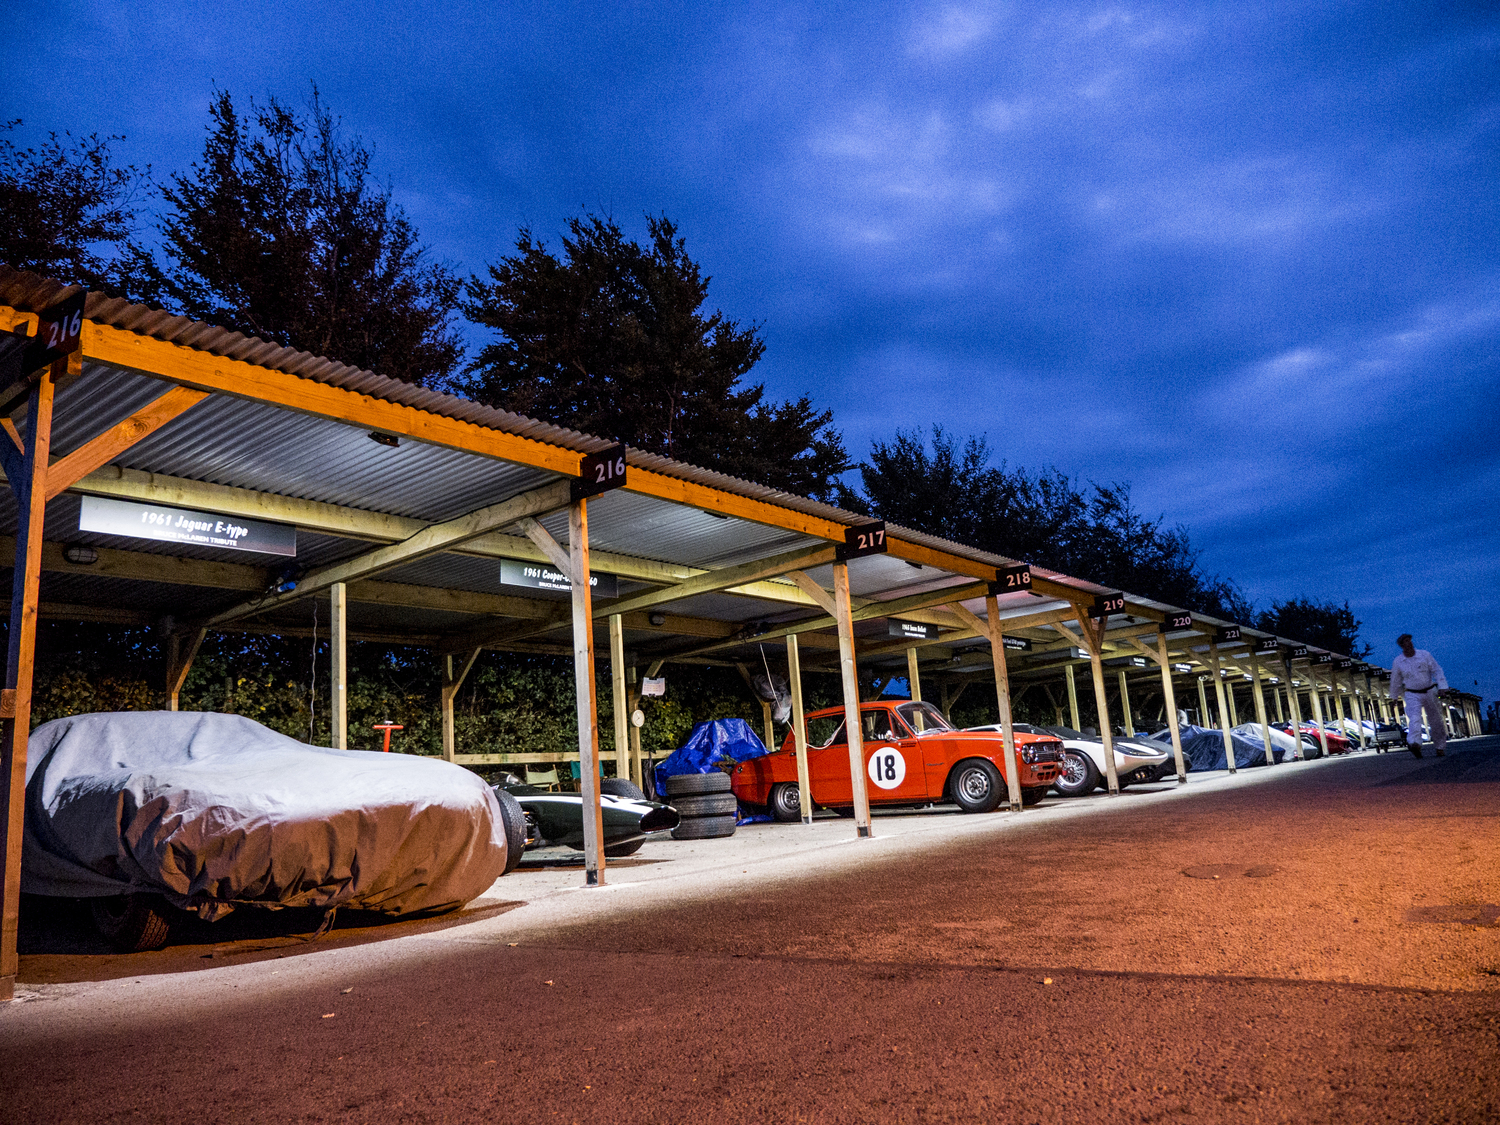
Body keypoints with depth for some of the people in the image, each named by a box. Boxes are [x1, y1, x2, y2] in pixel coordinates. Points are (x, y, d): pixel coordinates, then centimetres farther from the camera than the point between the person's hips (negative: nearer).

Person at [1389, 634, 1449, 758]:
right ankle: (1415, 744, -45)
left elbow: (1437, 671, -2)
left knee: (1436, 721, 9)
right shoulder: (1397, 662, -2)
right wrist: (1394, 697, 19)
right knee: (1414, 718, -23)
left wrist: (1442, 687, -13)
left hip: (1429, 692, 2)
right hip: (1413, 695, -2)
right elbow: (1395, 681, 11)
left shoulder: (1424, 655, -4)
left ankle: (1439, 747, 27)